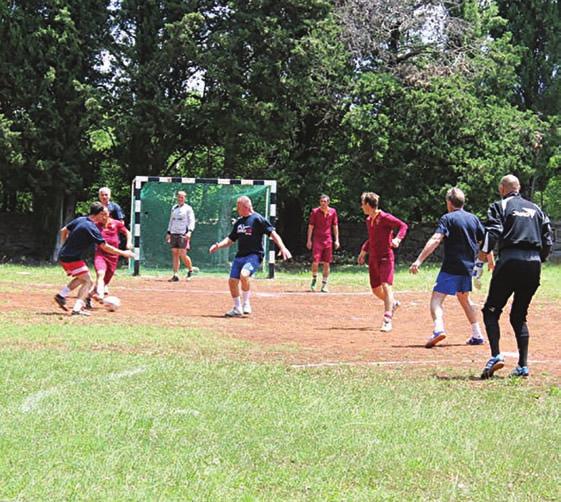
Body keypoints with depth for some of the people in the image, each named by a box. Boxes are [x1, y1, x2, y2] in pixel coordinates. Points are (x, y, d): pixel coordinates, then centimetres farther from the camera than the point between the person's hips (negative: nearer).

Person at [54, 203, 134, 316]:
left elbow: (63, 231, 17)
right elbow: (105, 247, -17)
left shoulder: (80, 220, 7)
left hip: (63, 256, 9)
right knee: (87, 282, -5)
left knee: (81, 279, 23)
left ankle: (61, 295, 14)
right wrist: (123, 253, -9)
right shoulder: (91, 228, -19)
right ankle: (77, 309, -17)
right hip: (72, 259, -9)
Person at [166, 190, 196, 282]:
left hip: (183, 234, -6)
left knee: (182, 255, -13)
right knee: (174, 254, 1)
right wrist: (168, 233, 19)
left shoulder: (188, 208, 1)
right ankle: (175, 275, 2)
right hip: (174, 233, 6)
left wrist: (189, 231, -21)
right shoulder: (174, 208, 18)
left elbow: (192, 221, -6)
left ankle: (190, 270, 10)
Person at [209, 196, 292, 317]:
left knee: (244, 275, -29)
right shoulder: (239, 222, 15)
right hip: (240, 255, 8)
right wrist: (218, 246, 3)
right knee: (232, 281, 4)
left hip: (254, 255, -8)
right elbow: (230, 240, 22)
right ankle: (237, 309, 21)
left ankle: (246, 303, -10)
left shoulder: (257, 219, -8)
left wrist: (282, 248, -26)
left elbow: (272, 233, -13)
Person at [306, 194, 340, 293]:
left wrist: (336, 240, 5)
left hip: (328, 240, 2)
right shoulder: (315, 211, -2)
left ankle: (324, 285, 10)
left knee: (326, 263, 3)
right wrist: (309, 240, -3)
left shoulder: (332, 212, 4)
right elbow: (310, 226, 1)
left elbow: (335, 226, 10)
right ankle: (314, 280, 13)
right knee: (315, 261, -12)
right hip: (317, 240, -2)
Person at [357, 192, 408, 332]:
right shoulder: (369, 220, 14)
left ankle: (387, 321, -24)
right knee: (376, 290, 13)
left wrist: (397, 239, -31)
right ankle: (392, 304, 40)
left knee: (386, 287, -19)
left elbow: (403, 226, -17)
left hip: (386, 258, -8)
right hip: (373, 259, 8)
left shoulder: (385, 217, -11)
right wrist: (364, 251, 19)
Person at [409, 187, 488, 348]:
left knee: (437, 298, -11)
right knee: (464, 298, 26)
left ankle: (438, 329, -37)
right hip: (469, 267, 7)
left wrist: (419, 260, -25)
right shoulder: (473, 219, 11)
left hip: (451, 267, -6)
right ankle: (477, 335, 27)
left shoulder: (448, 219, -6)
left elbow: (436, 240, -19)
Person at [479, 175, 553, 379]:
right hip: (534, 264, 5)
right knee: (519, 315, 12)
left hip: (510, 261, -5)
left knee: (491, 310, 2)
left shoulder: (500, 206, 6)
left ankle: (496, 355, -18)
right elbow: (548, 239, 14)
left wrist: (485, 251, -13)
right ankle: (523, 365, 3)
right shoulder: (535, 208, 20)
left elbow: (494, 231, -12)